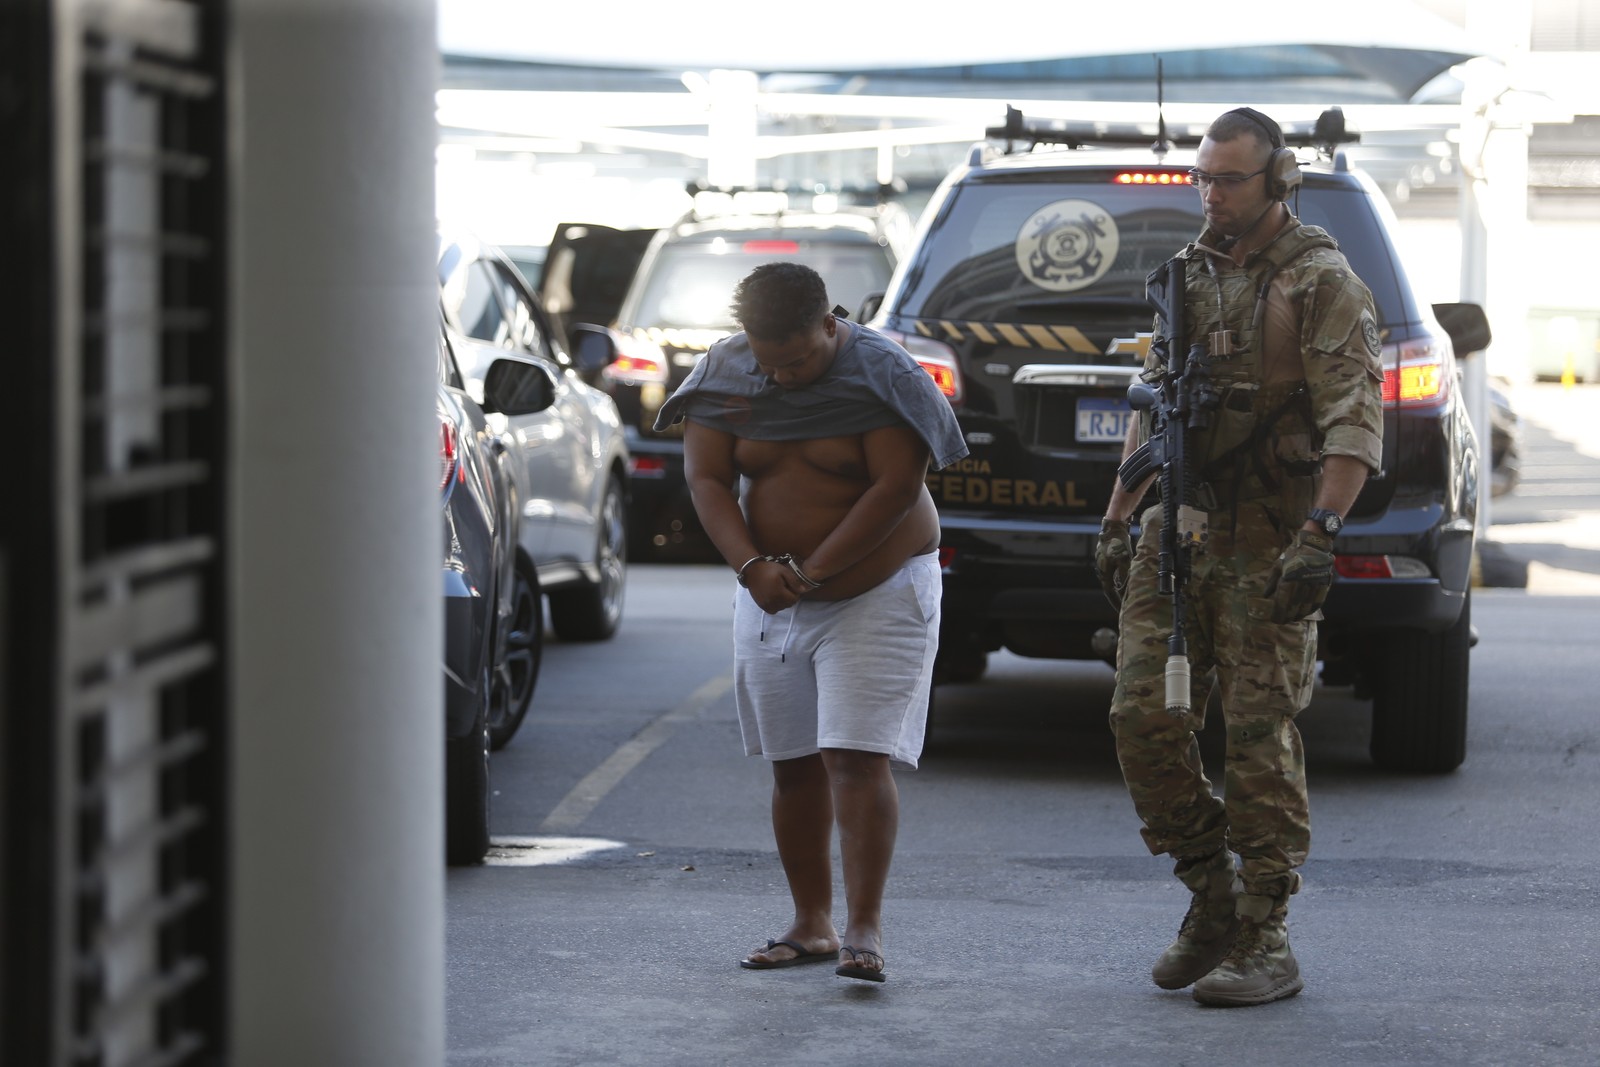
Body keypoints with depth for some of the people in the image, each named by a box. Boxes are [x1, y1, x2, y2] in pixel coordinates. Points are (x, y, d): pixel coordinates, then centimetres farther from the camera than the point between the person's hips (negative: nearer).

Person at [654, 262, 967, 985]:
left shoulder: (879, 373, -14)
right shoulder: (726, 371, -1)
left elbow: (897, 487, -19)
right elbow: (705, 478, -5)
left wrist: (811, 572, -22)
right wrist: (752, 566, -20)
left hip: (878, 593, -5)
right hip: (770, 600, 5)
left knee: (856, 758, -14)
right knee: (793, 764, 7)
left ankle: (865, 930, -14)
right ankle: (811, 925, 16)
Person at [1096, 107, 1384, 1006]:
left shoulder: (1322, 282, -5)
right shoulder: (1191, 276, 16)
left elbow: (1355, 421, -14)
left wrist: (1321, 536, -24)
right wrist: (1117, 521, 18)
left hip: (1268, 542, -6)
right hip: (1177, 528, 6)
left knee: (1260, 736, -5)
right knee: (1144, 715, -2)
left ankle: (1267, 945, 1)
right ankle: (1213, 896, 15)